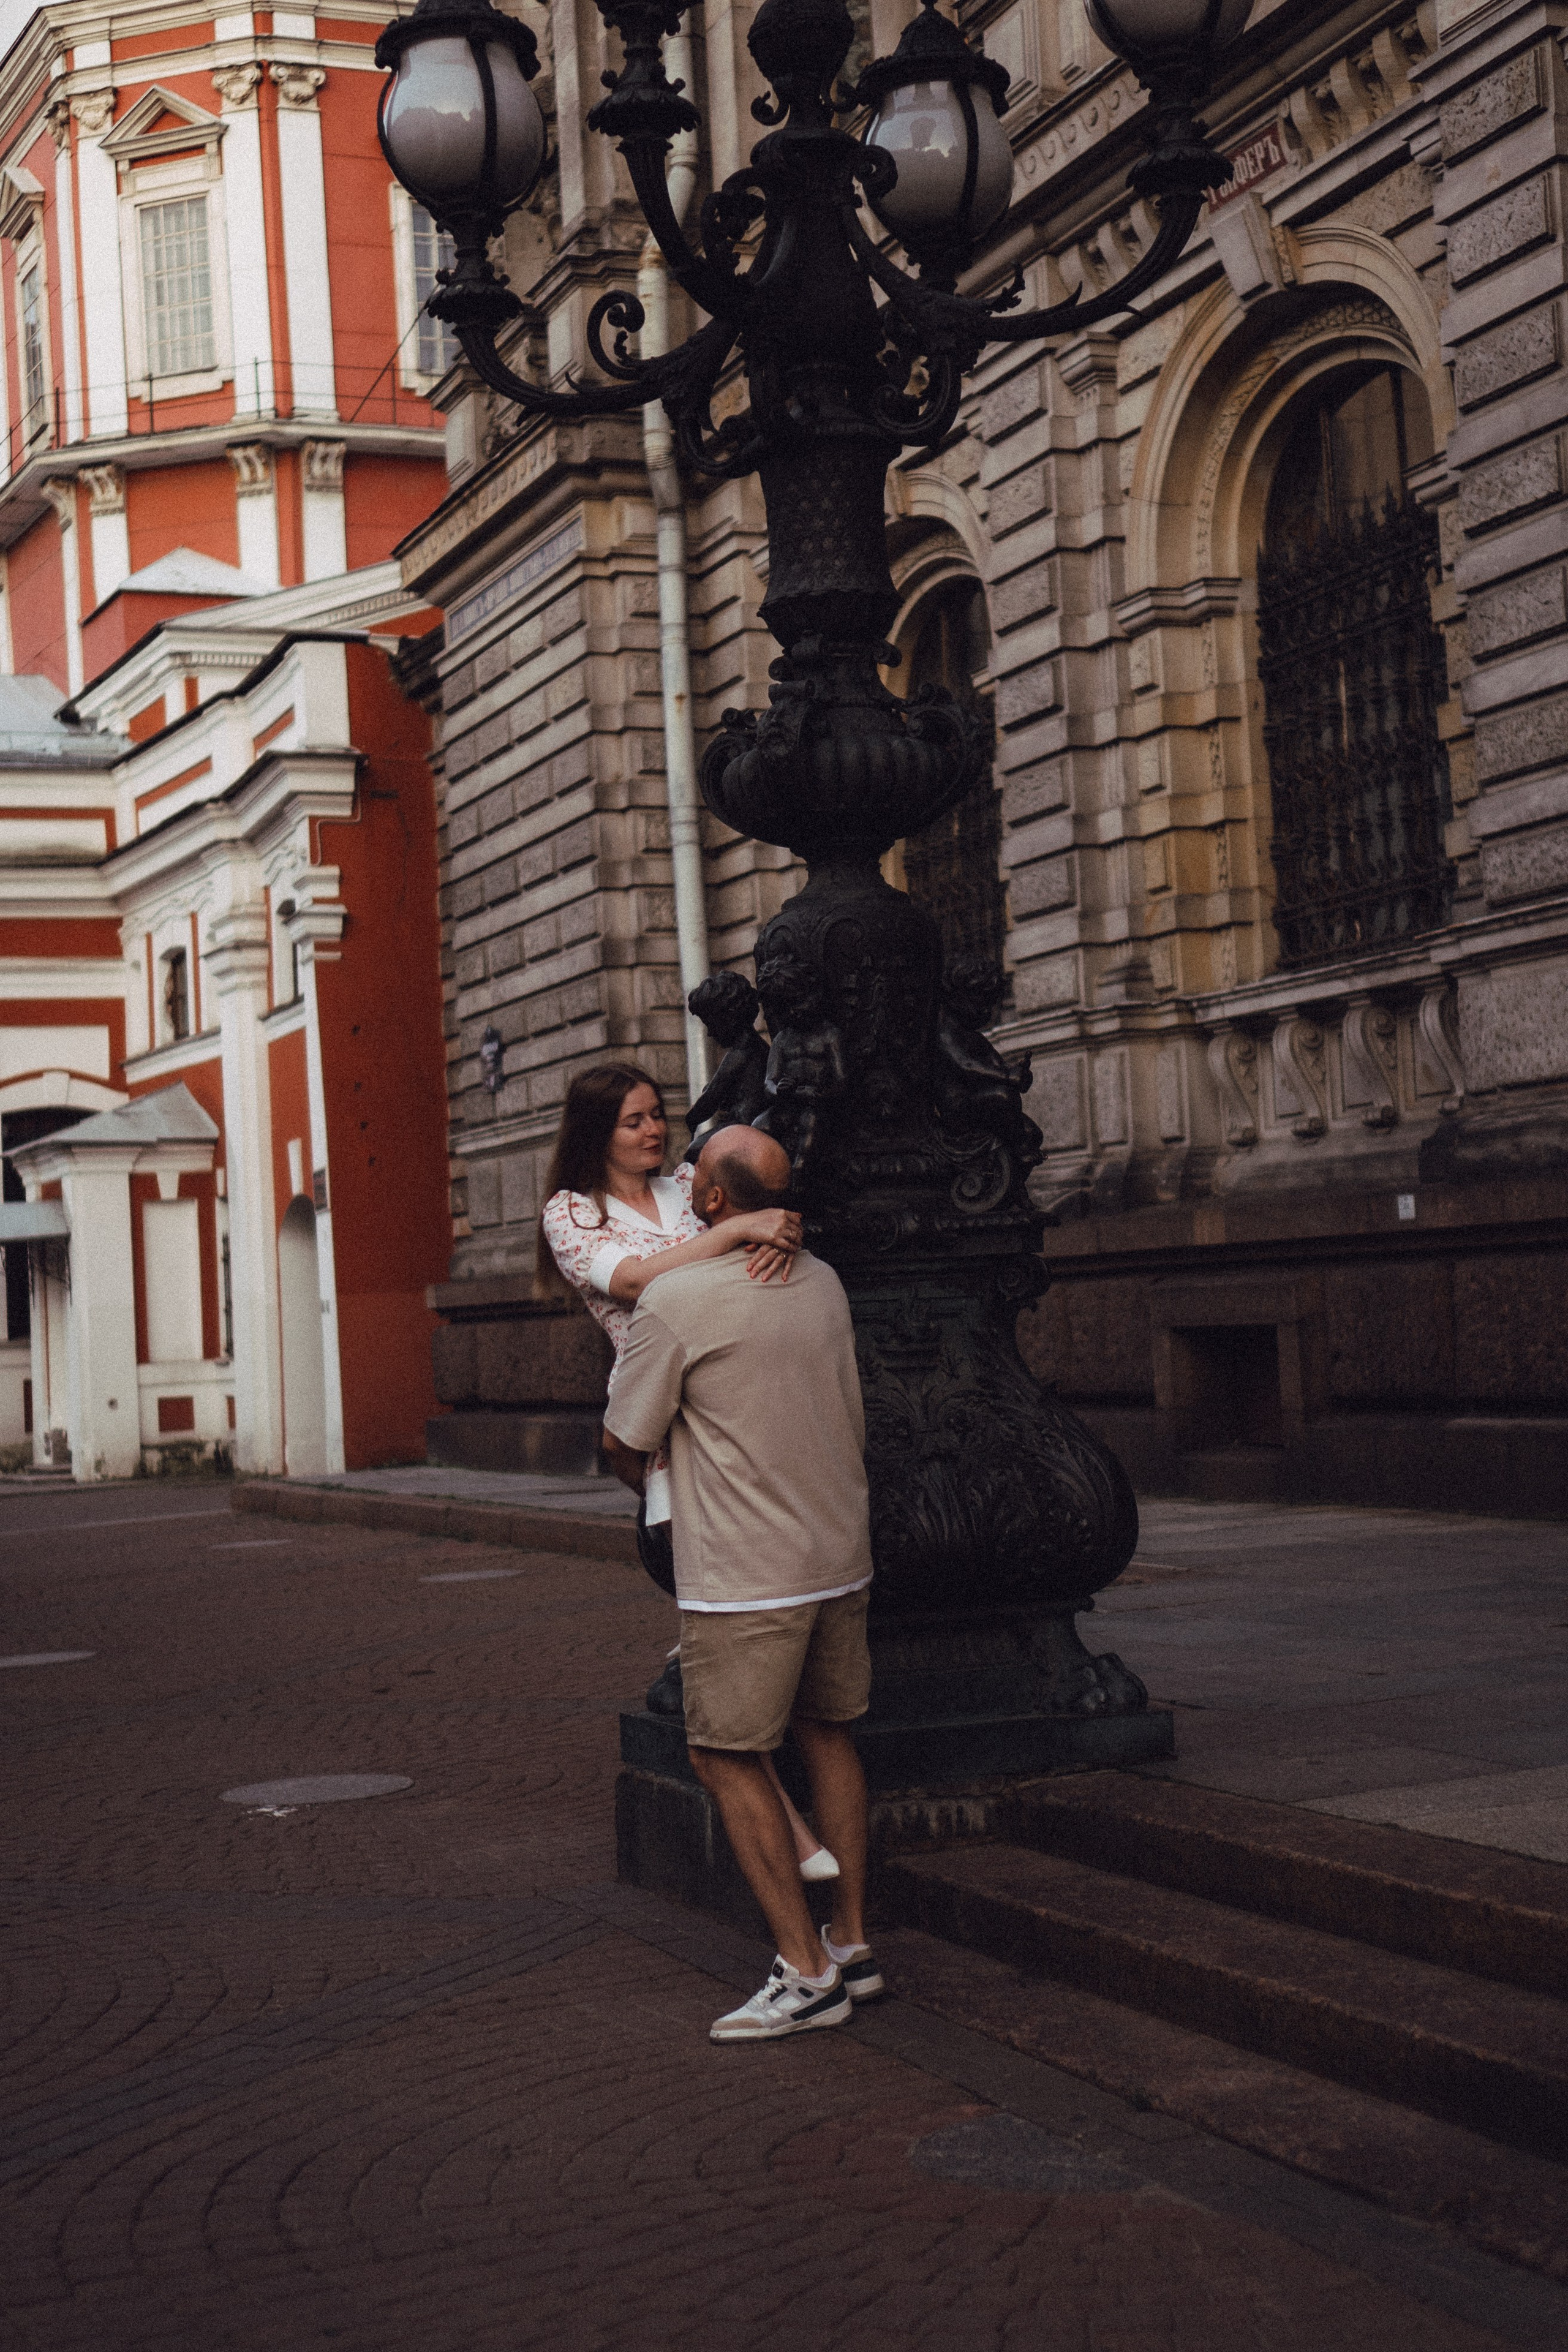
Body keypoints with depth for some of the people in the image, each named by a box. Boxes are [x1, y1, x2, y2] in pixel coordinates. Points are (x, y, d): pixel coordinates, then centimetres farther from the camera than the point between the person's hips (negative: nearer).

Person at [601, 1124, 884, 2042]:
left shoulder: (676, 1297, -16)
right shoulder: (824, 1282, 4)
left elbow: (625, 1442, -6)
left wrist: (649, 1485, 17)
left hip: (745, 1573, -7)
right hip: (841, 1553, 7)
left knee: (728, 1757, 2)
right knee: (826, 1732, 17)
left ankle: (806, 1972, -1)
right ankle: (853, 1945, 19)